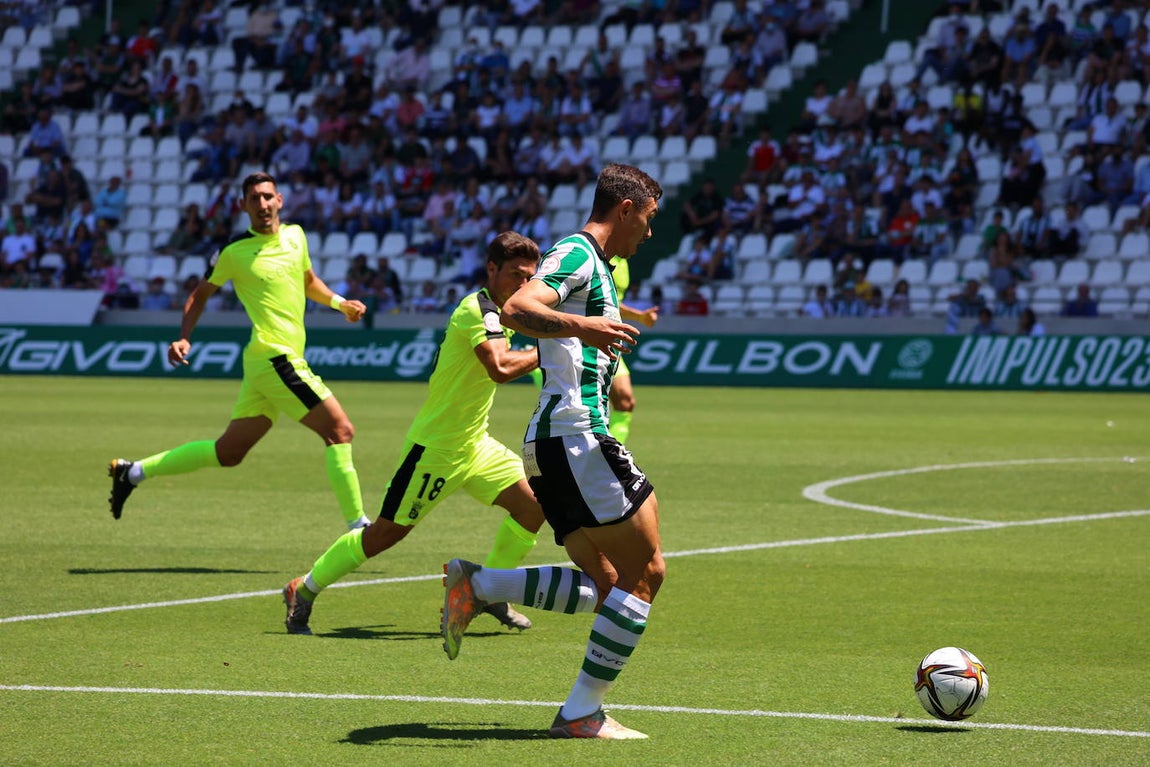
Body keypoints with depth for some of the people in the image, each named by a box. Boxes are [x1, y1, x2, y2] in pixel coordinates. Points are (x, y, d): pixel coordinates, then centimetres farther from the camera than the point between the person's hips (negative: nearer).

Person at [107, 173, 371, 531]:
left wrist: (338, 302, 13)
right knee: (340, 430, -11)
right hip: (275, 357, -8)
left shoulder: (295, 235, 12)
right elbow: (201, 293, 5)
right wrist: (183, 338, -6)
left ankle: (133, 472, 23)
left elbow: (308, 281, 29)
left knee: (228, 453, 14)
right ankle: (357, 525, -7)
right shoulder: (234, 252, -6)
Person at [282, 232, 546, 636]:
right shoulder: (477, 308, -21)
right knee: (386, 533, -2)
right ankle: (303, 591, 13)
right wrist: (546, 352, -28)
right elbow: (500, 367, -37)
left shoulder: (493, 312, 9)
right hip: (435, 447, -9)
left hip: (474, 444, 9)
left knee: (533, 504, -3)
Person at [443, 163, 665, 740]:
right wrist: (579, 326, -41)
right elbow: (517, 310, -25)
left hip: (552, 444, 10)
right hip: (576, 436, -10)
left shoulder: (593, 264, 23)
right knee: (644, 569, -6)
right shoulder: (577, 253, -7)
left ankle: (475, 586, 2)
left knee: (603, 583, 8)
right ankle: (583, 712, -6)